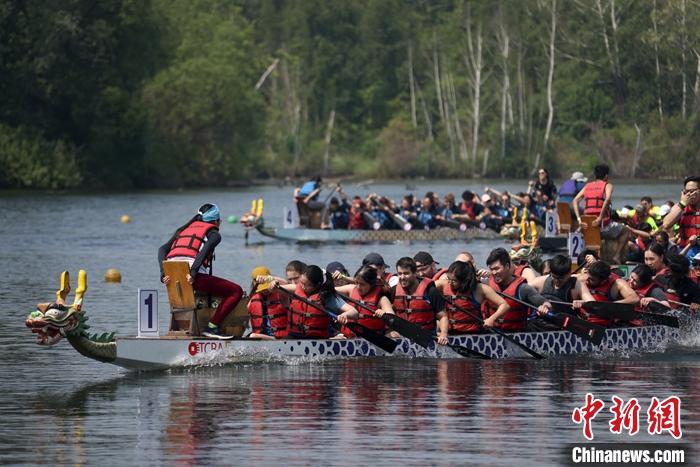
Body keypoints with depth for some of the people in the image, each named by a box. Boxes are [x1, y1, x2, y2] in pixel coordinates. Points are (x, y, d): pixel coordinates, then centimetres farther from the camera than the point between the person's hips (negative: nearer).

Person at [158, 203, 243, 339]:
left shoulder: (183, 230, 28)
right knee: (236, 291, 2)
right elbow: (206, 249, -12)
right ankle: (212, 327, -8)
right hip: (193, 278, -7)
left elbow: (162, 250, 12)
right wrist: (193, 273, -20)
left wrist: (163, 274, 1)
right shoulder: (213, 233, 12)